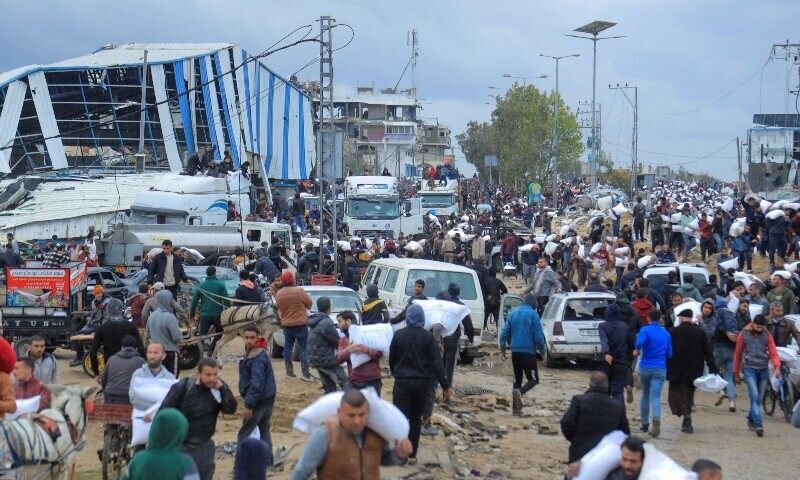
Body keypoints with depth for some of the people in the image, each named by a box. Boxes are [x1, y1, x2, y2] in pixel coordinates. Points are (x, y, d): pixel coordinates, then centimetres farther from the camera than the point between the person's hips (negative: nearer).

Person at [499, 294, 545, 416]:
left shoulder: (513, 314, 10)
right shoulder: (533, 315, -6)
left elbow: (504, 333, 9)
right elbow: (538, 336, -10)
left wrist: (502, 350, 15)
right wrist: (543, 351, 0)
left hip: (515, 351, 6)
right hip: (528, 351, -6)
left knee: (517, 378, 14)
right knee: (533, 379, -1)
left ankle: (516, 408, 11)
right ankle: (520, 392, -30)